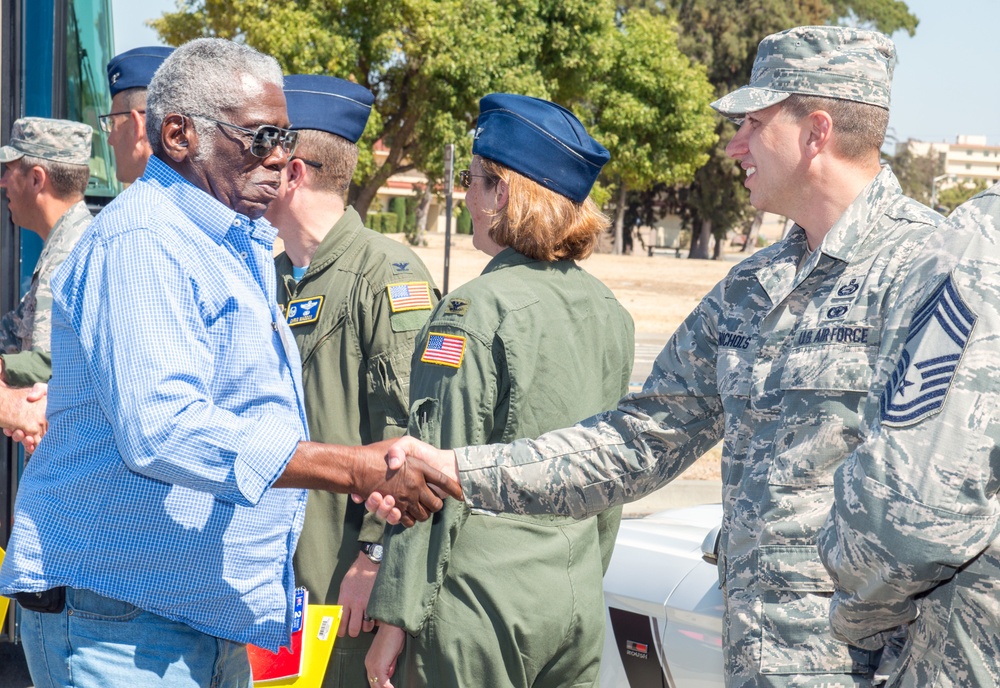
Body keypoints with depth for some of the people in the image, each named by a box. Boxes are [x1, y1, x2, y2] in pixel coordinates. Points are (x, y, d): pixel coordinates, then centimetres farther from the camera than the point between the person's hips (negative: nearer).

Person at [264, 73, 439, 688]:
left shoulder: (388, 273, -11)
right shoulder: (269, 280, 16)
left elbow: (408, 434, -17)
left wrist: (376, 555, -20)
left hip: (345, 575, -8)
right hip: (273, 578, 8)